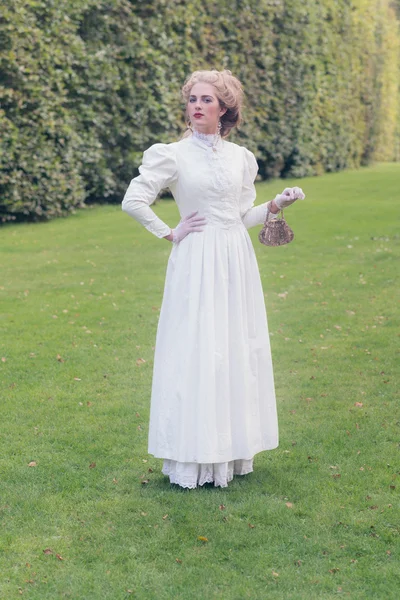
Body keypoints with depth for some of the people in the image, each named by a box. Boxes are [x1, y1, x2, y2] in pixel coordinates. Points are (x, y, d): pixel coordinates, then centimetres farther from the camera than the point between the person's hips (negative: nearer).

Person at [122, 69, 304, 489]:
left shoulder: (240, 157, 9)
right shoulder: (172, 155, -4)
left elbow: (243, 217, 14)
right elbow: (133, 201, -8)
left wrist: (276, 205, 0)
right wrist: (170, 234, -6)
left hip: (237, 264, 5)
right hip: (196, 264, -5)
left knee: (239, 349, 8)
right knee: (197, 353, -4)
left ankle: (234, 450, 20)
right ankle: (196, 458, 5)